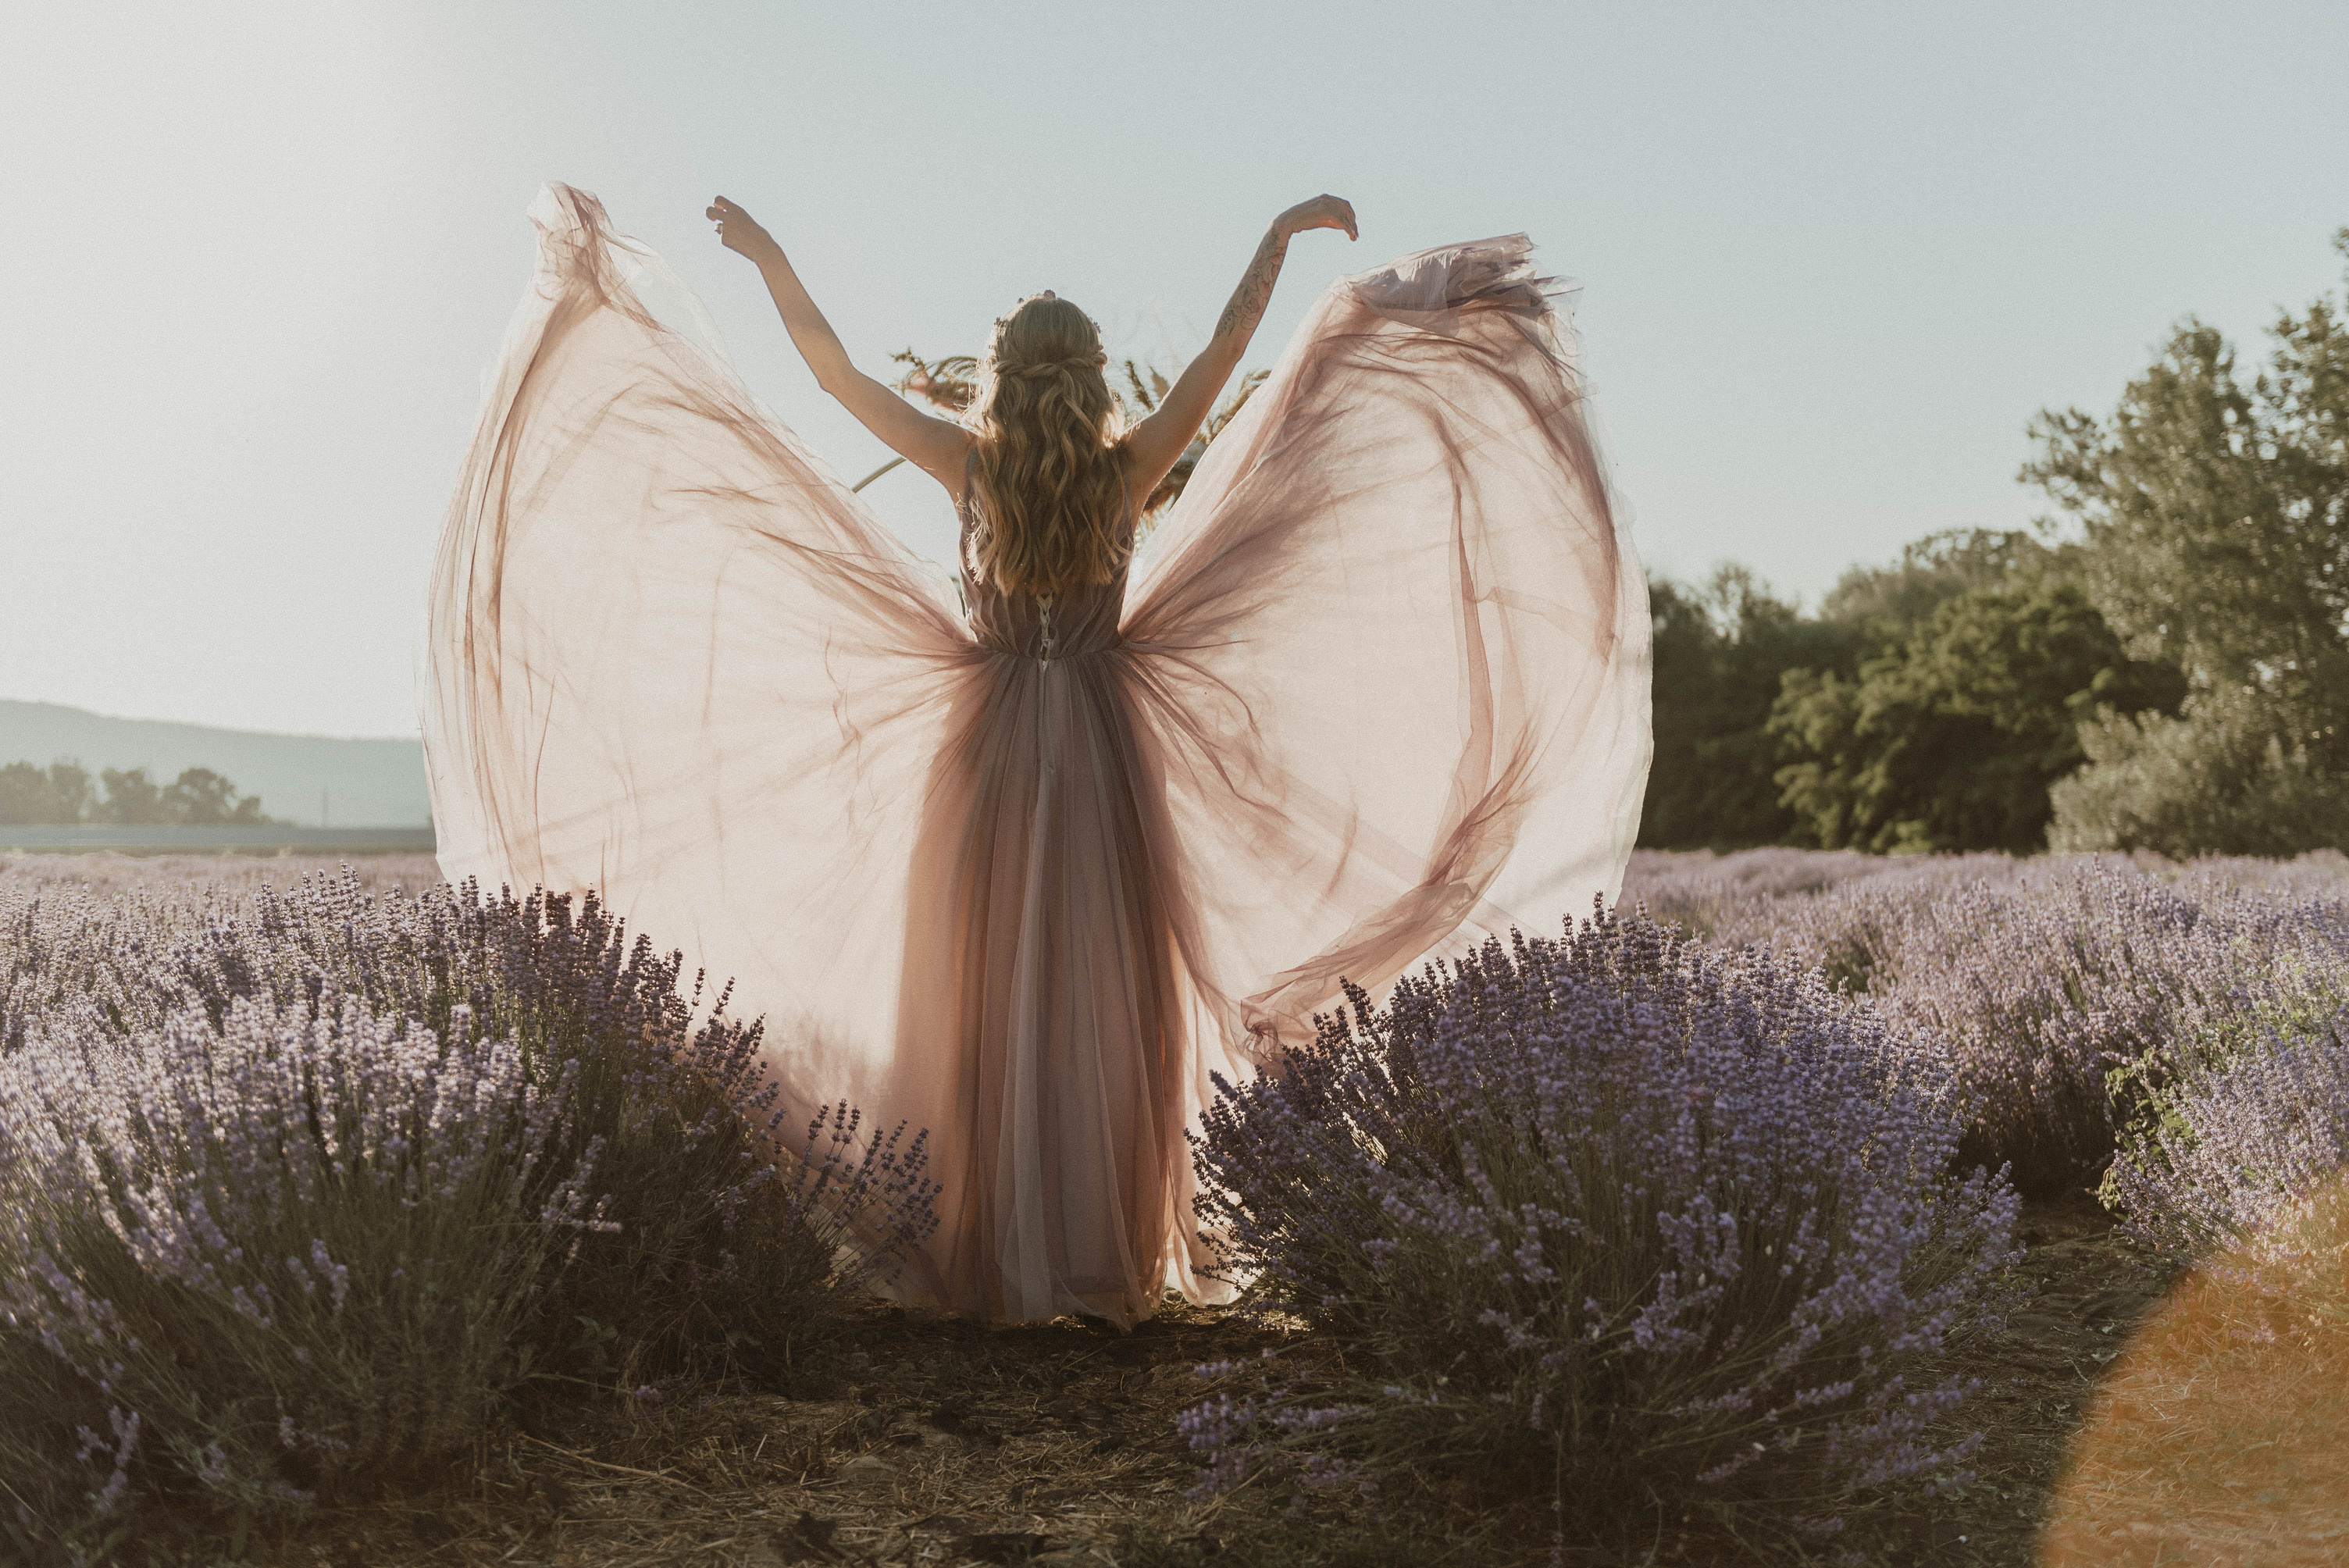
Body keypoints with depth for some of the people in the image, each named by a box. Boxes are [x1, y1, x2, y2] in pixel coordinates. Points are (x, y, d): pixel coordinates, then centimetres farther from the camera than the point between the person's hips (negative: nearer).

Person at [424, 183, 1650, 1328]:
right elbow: (1225, 348, 5)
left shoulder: (971, 469, -3)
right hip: (1107, 751, 0)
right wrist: (1282, 236, 14)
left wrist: (767, 255, 10)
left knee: (985, 999, 4)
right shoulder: (1129, 471, -3)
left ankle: (989, 1256, 5)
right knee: (1105, 1001, 4)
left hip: (991, 747, 0)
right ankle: (1109, 1257, 6)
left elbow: (835, 371, 2)